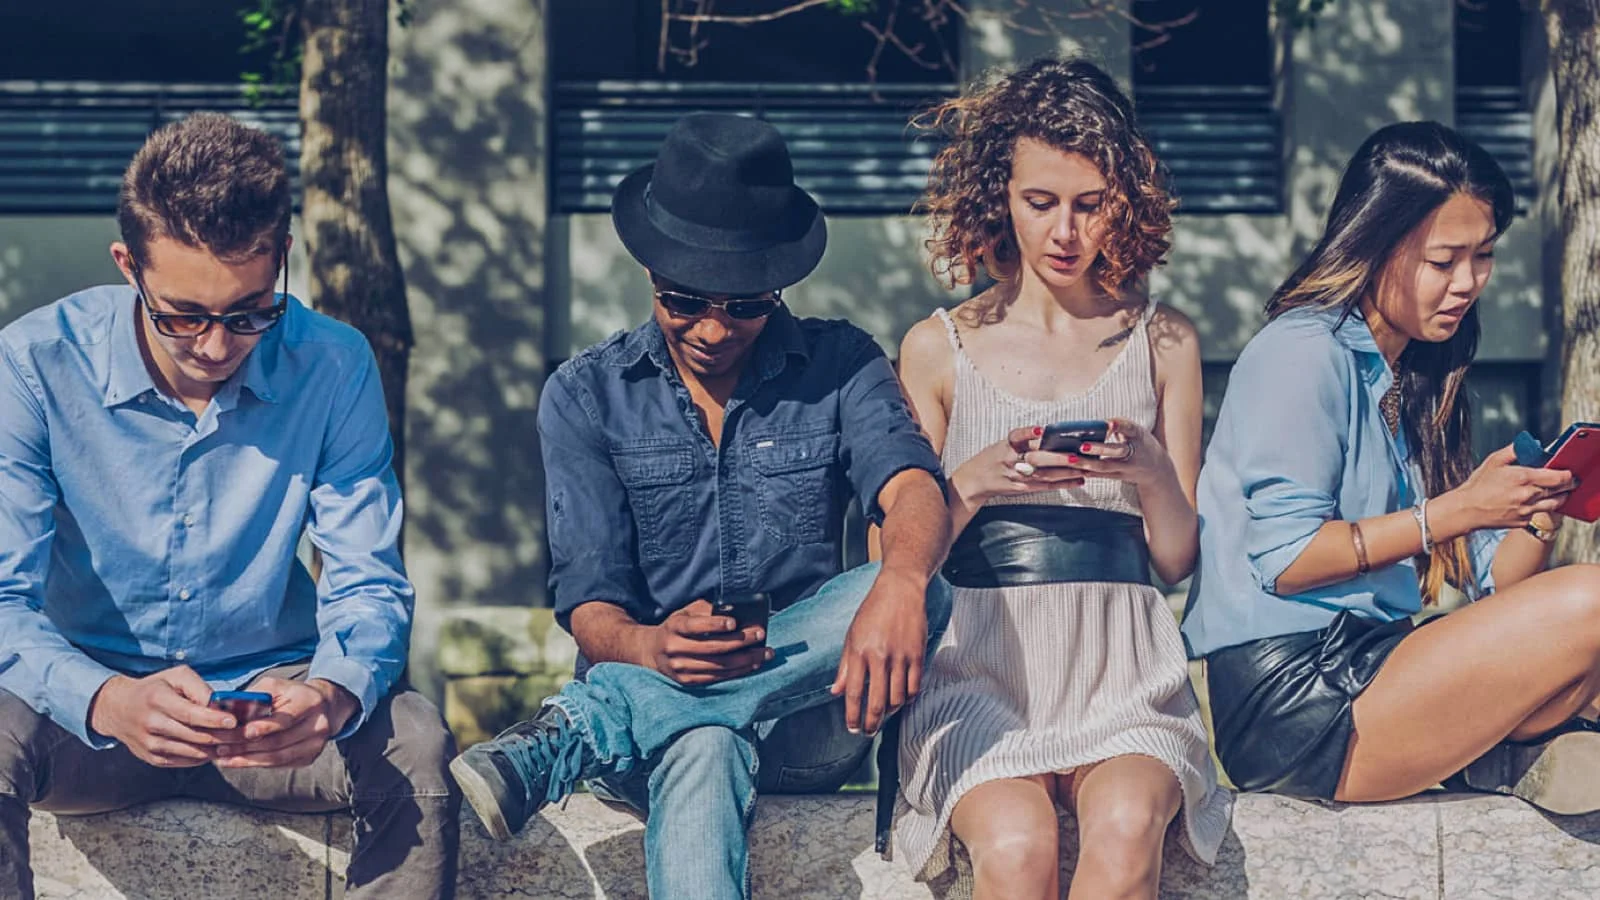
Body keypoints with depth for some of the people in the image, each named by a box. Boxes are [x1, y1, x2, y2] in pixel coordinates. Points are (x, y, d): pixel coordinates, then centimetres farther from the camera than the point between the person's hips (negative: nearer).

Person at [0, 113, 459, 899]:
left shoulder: (334, 368, -8)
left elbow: (369, 586, -8)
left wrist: (334, 695, -33)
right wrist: (110, 703, -40)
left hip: (268, 692, 1)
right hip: (94, 712, -1)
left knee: (416, 747, -28)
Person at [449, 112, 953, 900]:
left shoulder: (840, 366, 8)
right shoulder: (586, 396, 7)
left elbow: (911, 489, -13)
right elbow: (589, 608, -1)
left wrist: (901, 582, -40)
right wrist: (653, 649, -28)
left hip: (801, 717, 2)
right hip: (648, 689, -2)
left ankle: (571, 734, -34)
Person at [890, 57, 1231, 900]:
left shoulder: (1162, 342, 14)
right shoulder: (938, 348, 11)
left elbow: (1178, 559, 12)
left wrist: (1153, 474, -9)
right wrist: (971, 485, -9)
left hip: (1120, 671, 1)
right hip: (981, 669, 0)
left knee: (1126, 826, -33)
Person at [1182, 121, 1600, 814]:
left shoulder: (1416, 379, 21)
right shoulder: (1303, 352, -6)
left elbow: (1485, 587, 16)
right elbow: (1285, 560, -16)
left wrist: (1539, 510, -4)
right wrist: (1459, 510, -16)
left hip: (1364, 664, 9)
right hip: (1289, 704, -9)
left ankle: (1518, 752, -7)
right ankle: (1496, 756, -3)